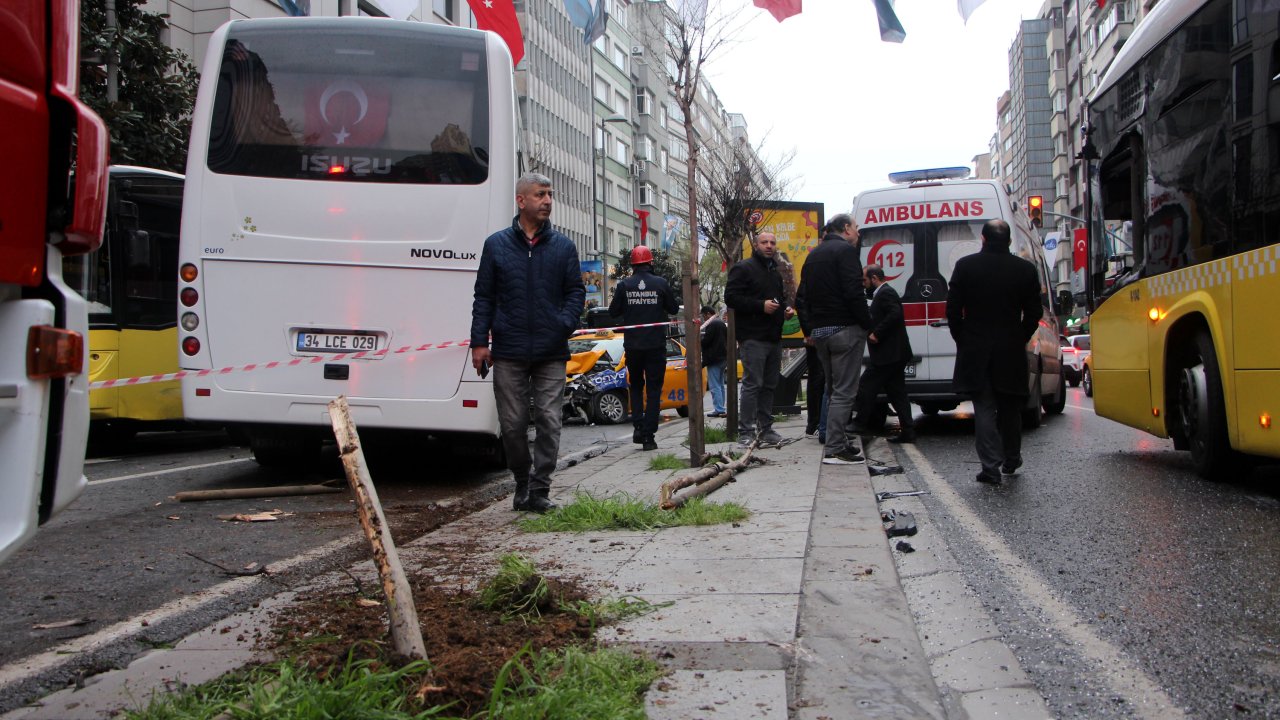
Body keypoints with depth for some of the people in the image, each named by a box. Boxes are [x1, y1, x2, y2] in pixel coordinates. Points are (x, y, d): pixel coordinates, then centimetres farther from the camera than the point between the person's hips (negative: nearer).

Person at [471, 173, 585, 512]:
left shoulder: (563, 246, 9)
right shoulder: (496, 244, 7)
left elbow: (576, 292, 10)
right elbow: (484, 296, 7)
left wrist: (564, 324, -7)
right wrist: (479, 341, 0)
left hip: (552, 354, 0)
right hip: (508, 353, 0)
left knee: (549, 421, -4)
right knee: (512, 424, 4)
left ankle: (539, 490, 4)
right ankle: (522, 482, 24)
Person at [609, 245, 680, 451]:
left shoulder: (624, 285, -4)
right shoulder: (661, 284, -5)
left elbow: (613, 311, 1)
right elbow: (674, 308, 3)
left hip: (632, 346, 1)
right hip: (656, 345, -1)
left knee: (636, 386, 18)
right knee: (654, 389, 4)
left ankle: (638, 427, 5)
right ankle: (648, 435, -2)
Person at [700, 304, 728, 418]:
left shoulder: (711, 325, -16)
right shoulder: (722, 323, 15)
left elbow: (705, 342, -19)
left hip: (714, 360, -10)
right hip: (723, 357, 10)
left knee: (715, 386, -8)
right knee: (720, 385, 15)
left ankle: (718, 409, -10)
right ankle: (721, 408, 18)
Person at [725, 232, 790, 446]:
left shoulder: (777, 271, 22)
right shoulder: (743, 268, -4)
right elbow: (731, 297, -14)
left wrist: (785, 309, 12)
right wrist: (761, 306, -21)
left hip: (774, 337, 8)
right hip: (753, 337, -8)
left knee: (769, 385, 11)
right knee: (752, 384, -11)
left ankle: (765, 428, 18)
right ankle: (745, 432, -9)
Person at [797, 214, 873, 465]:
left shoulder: (813, 255, 18)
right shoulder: (846, 250, -9)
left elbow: (802, 297, 19)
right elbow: (854, 293, -18)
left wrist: (809, 330, 20)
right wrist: (868, 326, -12)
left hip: (820, 331, 8)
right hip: (845, 330, -8)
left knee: (834, 389, 18)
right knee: (844, 391, -8)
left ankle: (839, 440, 25)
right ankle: (835, 449, -11)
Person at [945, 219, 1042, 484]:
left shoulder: (965, 265, -6)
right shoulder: (1025, 269, -1)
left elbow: (953, 308, -3)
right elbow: (1033, 313, 2)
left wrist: (962, 340, 8)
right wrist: (1020, 340, 15)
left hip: (975, 350, -2)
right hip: (1011, 351, 2)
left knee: (984, 407, 1)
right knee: (1009, 407, 16)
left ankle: (991, 465, -5)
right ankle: (1011, 460, 28)